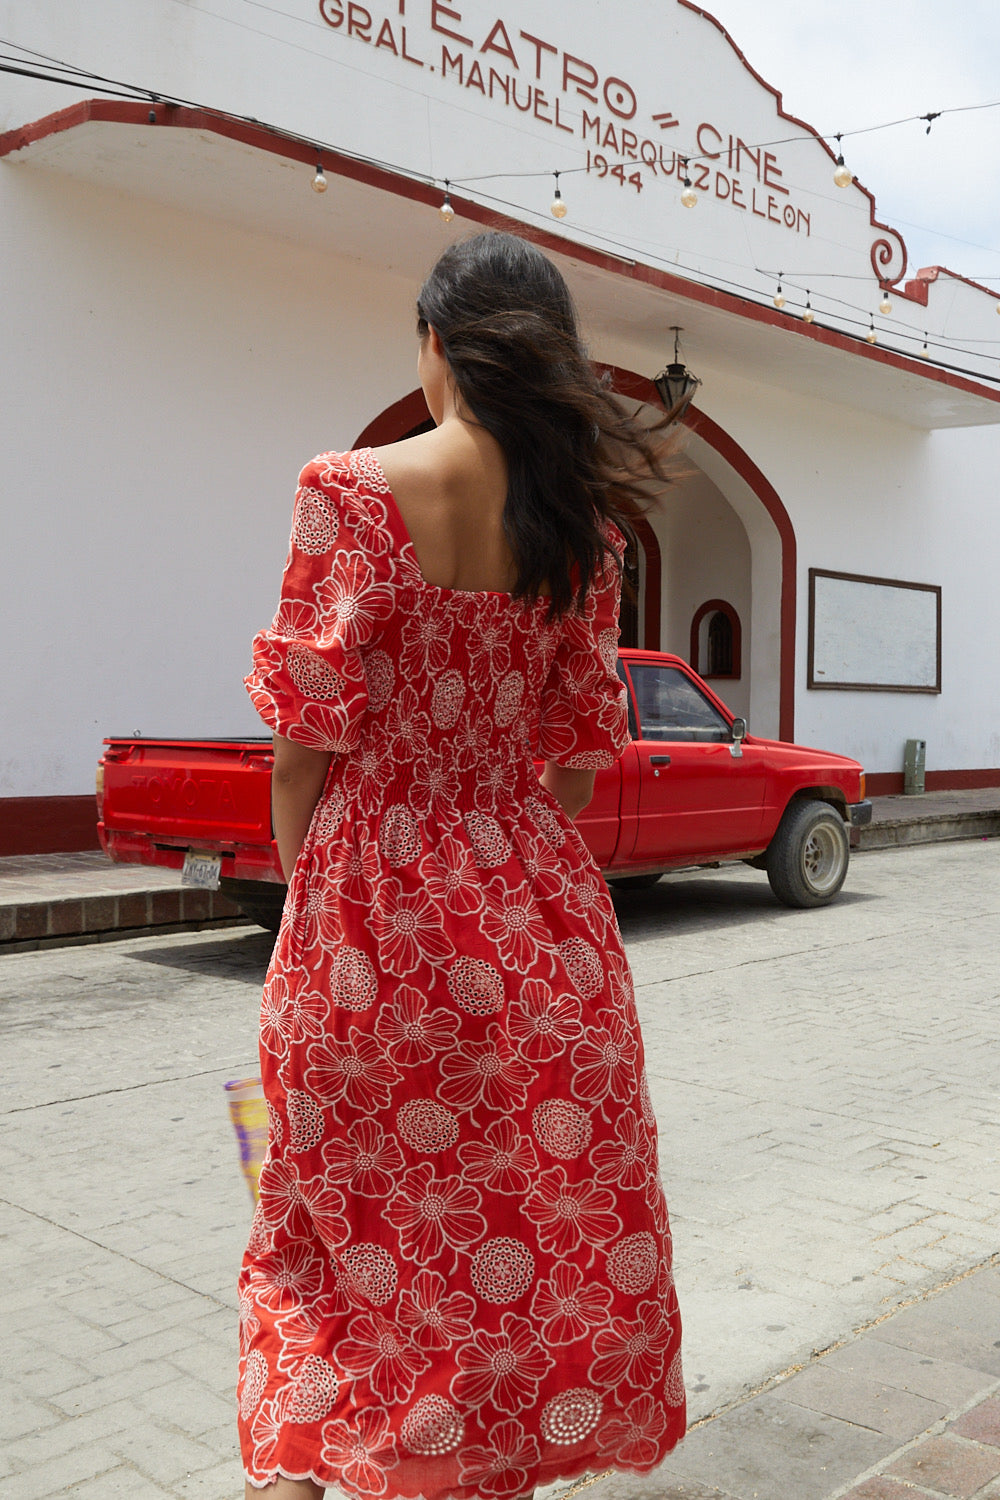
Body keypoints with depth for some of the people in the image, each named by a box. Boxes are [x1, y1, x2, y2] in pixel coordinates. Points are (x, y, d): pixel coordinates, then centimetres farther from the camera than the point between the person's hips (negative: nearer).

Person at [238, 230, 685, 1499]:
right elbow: (582, 742, 4)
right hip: (529, 896, 3)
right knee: (541, 1195, 16)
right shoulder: (580, 516, 2)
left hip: (371, 883, -3)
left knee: (345, 1194, 15)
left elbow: (307, 724, -10)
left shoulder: (348, 488, -9)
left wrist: (302, 881, 4)